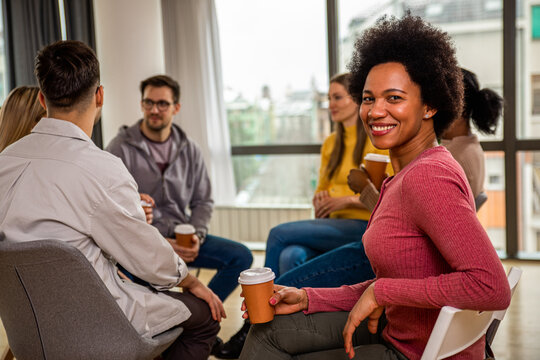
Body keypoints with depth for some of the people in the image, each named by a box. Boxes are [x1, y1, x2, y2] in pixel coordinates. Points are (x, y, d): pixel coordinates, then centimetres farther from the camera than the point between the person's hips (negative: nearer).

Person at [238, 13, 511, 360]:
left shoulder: (427, 177, -24)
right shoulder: (406, 174, 6)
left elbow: (492, 288, -32)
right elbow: (384, 285, 10)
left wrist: (382, 292, -24)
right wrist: (307, 299, 3)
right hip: (395, 328, 8)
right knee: (270, 329, 12)